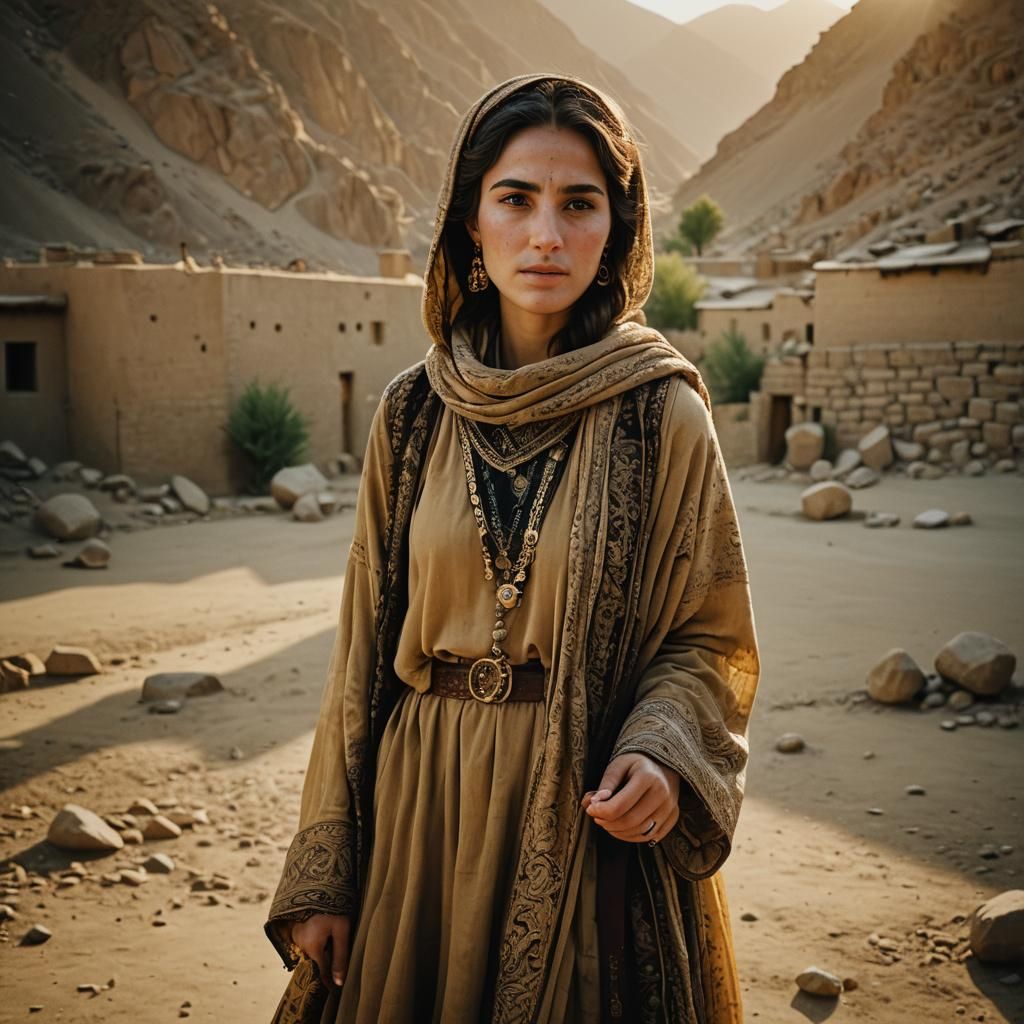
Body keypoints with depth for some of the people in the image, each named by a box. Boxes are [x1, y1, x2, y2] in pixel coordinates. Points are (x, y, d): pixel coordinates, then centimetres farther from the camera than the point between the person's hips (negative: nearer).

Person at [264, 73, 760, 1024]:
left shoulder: (662, 412, -8)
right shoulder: (415, 412, -1)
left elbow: (708, 636, -1)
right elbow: (365, 642, 2)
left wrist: (659, 750, -22)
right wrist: (322, 871, 1)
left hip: (590, 815, -2)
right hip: (421, 801, 3)